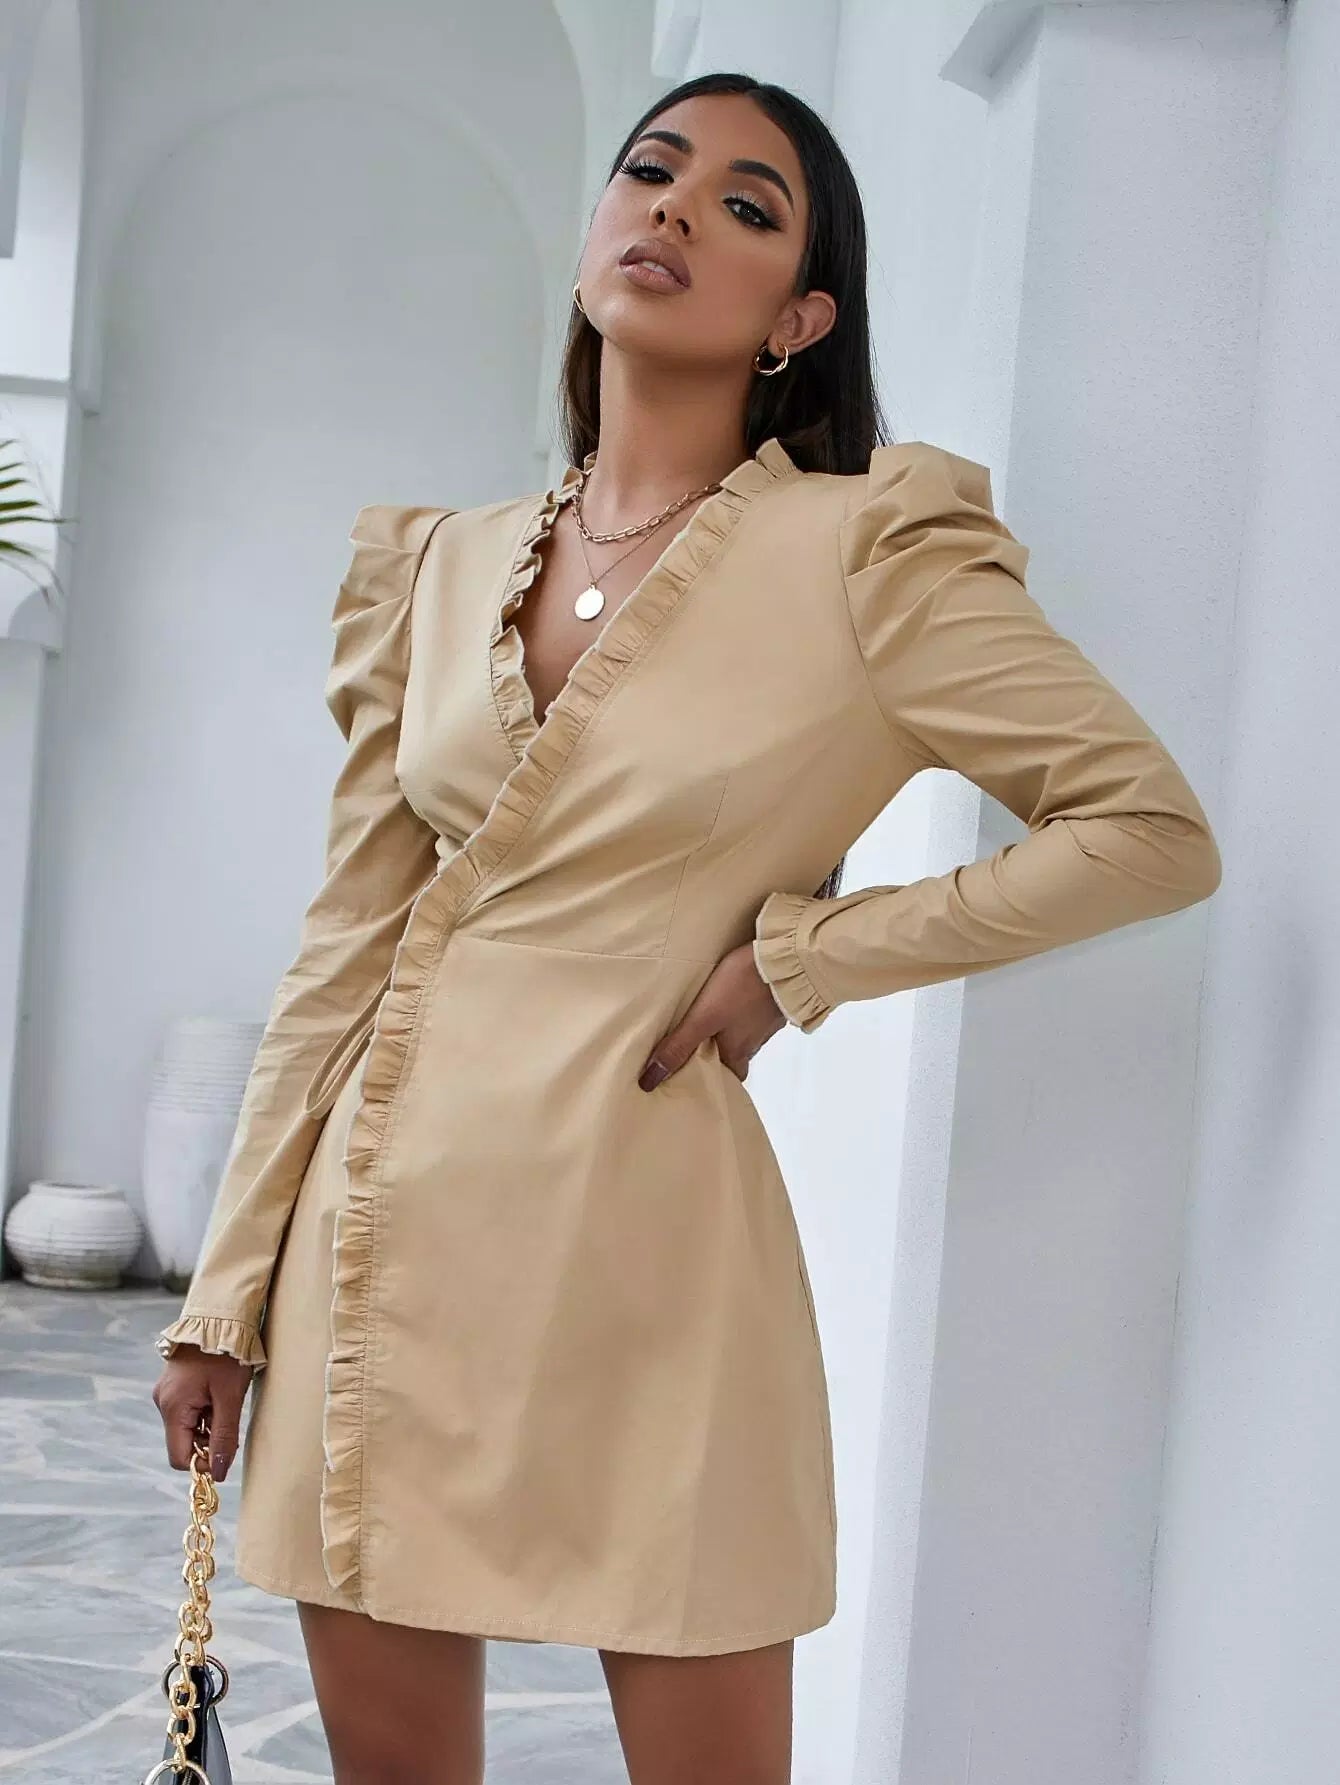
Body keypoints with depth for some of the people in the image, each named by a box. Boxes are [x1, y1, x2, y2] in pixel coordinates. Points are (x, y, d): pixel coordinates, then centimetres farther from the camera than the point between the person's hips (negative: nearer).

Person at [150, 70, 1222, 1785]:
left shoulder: (867, 549, -5)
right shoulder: (440, 566, 9)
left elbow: (1152, 828, -4)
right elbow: (343, 950, 10)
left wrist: (798, 954, -7)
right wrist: (228, 1296, 9)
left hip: (635, 1236, -4)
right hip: (383, 1239, 5)